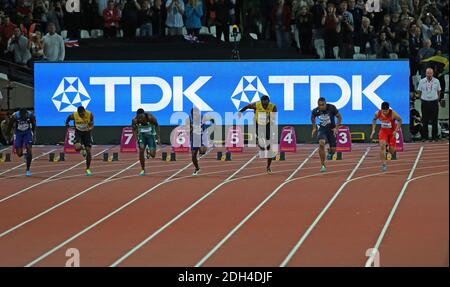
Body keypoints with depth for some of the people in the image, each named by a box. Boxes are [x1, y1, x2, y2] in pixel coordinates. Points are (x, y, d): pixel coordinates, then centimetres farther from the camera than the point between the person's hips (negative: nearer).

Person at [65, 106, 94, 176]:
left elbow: (92, 125, -6)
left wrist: (90, 128, -25)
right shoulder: (74, 115, -22)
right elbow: (68, 118, 2)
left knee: (88, 151, -3)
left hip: (87, 133, 1)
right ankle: (82, 148, 12)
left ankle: (88, 169, 13)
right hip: (78, 132, -1)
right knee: (77, 148, -27)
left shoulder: (90, 115, -22)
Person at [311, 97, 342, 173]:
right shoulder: (315, 111, -15)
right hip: (322, 130, 0)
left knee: (333, 149, -1)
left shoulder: (332, 108, -21)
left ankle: (330, 152, 42)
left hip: (331, 130, 0)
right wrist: (314, 128, 5)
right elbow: (313, 117, 10)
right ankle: (322, 165, -18)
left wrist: (336, 128, -15)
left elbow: (339, 117, -7)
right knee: (321, 144, -28)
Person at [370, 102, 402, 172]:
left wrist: (396, 130, -19)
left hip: (392, 132, -1)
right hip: (383, 131, 1)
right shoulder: (378, 113, -17)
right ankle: (383, 164, -17)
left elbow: (400, 120, -10)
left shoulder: (393, 114, -26)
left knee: (392, 151, 0)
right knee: (382, 146, -24)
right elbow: (374, 120, 5)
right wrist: (373, 130, -1)